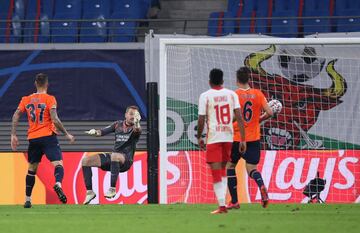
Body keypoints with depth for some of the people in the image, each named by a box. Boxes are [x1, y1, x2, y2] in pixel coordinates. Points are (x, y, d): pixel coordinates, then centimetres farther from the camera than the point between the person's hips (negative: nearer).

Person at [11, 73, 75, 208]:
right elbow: (55, 120, -13)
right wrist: (66, 134, -5)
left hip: (33, 138, 4)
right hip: (48, 136, -4)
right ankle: (58, 184, -44)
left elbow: (16, 116, 2)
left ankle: (27, 200, 18)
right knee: (58, 164, -12)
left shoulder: (26, 100, 9)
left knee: (31, 169, 17)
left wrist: (13, 135, 4)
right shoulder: (50, 99, -4)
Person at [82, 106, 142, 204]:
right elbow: (102, 132, 12)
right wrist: (95, 132, -10)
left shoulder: (135, 127, -2)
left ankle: (112, 189, -36)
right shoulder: (118, 125, 13)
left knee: (114, 156, -41)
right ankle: (89, 192, -3)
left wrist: (137, 123, -48)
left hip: (126, 160, -6)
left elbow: (137, 130, -26)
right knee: (86, 161, -7)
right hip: (112, 158, 6)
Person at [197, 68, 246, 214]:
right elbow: (239, 117, -1)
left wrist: (199, 137, 11)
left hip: (213, 138, -4)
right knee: (222, 169, 22)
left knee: (216, 172, -3)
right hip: (228, 136, 4)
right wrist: (243, 140, 1)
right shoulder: (231, 94, 5)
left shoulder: (205, 96, -3)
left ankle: (222, 206, -10)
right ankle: (222, 199, 18)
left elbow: (201, 120, -4)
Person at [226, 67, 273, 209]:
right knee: (251, 169, 6)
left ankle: (234, 201, 14)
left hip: (236, 138, -2)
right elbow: (269, 113, -4)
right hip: (254, 138, 2)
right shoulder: (258, 94, 1)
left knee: (230, 166, 16)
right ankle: (262, 186, -28)